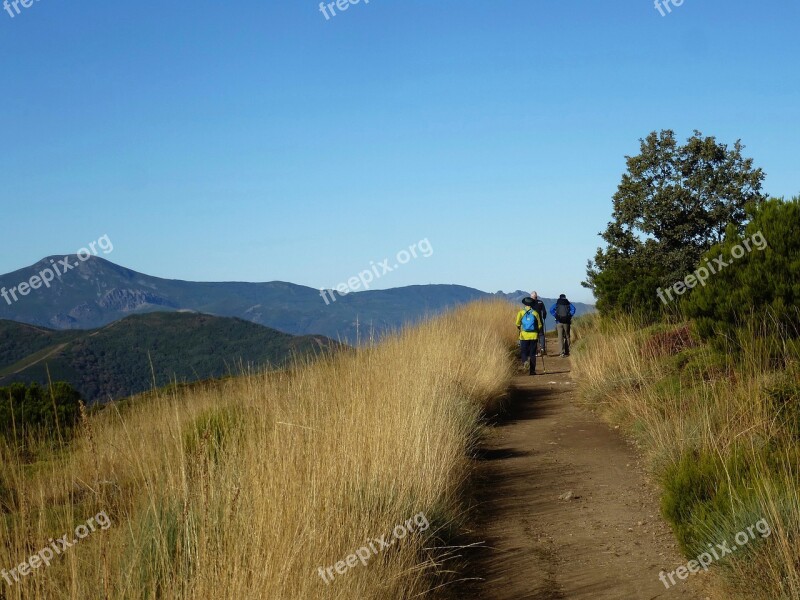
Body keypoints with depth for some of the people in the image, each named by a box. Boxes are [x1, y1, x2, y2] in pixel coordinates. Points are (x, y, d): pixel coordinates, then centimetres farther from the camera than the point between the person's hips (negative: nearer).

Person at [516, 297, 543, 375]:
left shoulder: (521, 312, -1)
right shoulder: (535, 313, 2)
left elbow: (517, 324, -6)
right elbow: (539, 325, 2)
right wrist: (537, 331, 20)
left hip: (524, 335, -1)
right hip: (534, 336, 1)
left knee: (523, 352, 7)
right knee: (532, 353, 7)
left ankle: (525, 361, -25)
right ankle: (532, 370, 7)